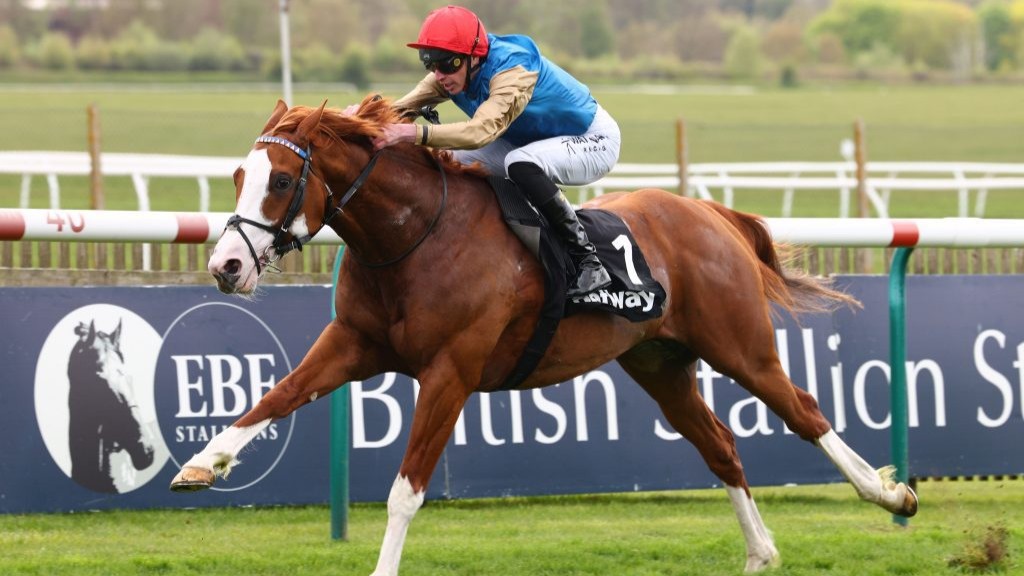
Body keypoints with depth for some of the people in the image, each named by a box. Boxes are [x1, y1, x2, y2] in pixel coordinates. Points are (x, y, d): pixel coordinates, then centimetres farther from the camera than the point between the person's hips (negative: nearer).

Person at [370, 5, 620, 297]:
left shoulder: (513, 70, -35)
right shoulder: (450, 75, -11)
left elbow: (481, 131, -49)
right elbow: (400, 109, -20)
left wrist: (413, 132, -60)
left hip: (593, 139, -8)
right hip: (529, 141, 8)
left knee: (520, 164, -37)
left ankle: (587, 260, -28)